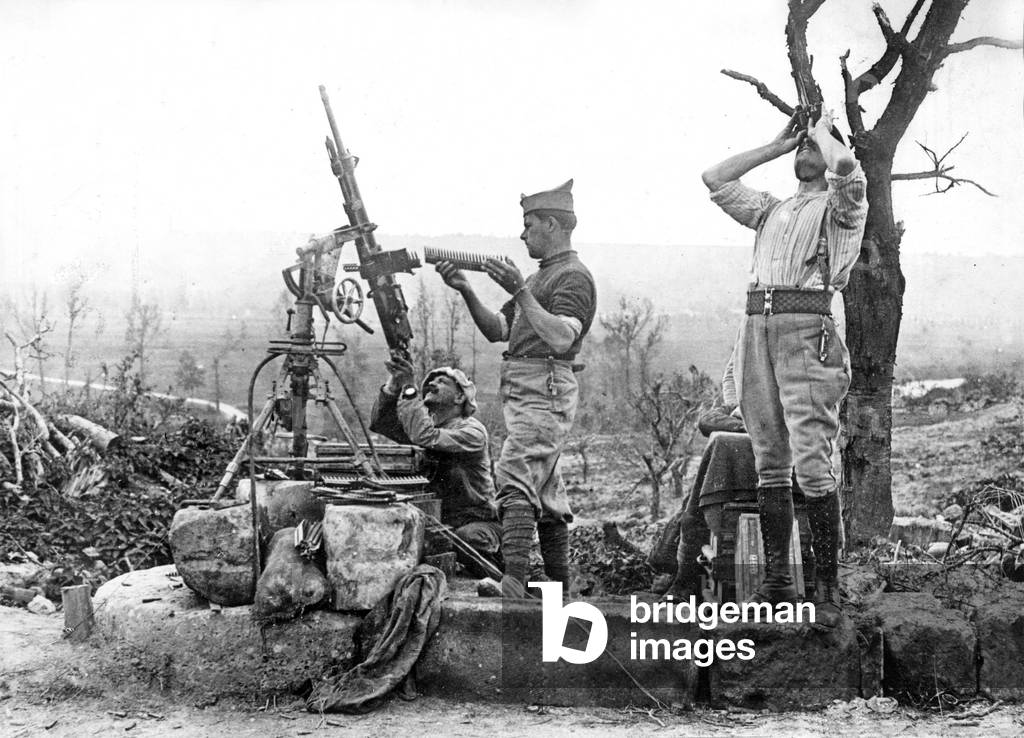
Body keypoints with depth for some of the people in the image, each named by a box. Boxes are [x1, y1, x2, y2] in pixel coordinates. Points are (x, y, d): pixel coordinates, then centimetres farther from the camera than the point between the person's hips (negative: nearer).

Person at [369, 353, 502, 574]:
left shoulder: (471, 431, -11)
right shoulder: (426, 422, 12)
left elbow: (426, 437, -27)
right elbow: (380, 423, 0)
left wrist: (409, 387, -25)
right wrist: (393, 384, -15)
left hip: (474, 522, -5)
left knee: (466, 538, -38)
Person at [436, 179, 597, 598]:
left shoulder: (574, 277, -7)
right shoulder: (541, 277, 24)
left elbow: (561, 339, -23)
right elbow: (496, 330, 20)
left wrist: (520, 293, -26)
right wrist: (466, 291, 7)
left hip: (546, 394, -10)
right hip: (524, 393, 10)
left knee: (515, 477, -22)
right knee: (546, 494, 12)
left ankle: (513, 580, -31)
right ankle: (559, 590, 17)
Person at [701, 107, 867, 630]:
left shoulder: (840, 207, 8)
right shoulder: (771, 210, 27)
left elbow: (847, 166, -14)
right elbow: (715, 179, 24)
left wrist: (822, 131, 7)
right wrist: (777, 145, 23)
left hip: (807, 331, -6)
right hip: (757, 329, 6)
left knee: (812, 464, -14)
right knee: (769, 463, 5)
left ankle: (827, 586, -11)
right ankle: (776, 580, 9)